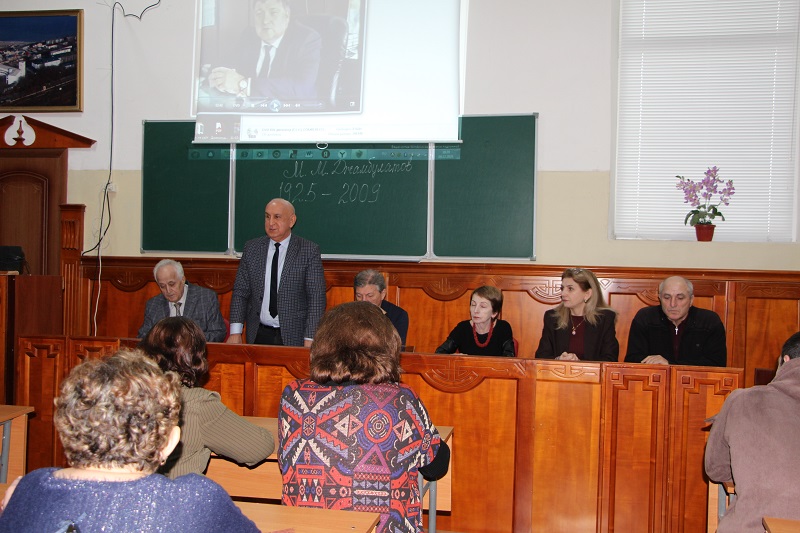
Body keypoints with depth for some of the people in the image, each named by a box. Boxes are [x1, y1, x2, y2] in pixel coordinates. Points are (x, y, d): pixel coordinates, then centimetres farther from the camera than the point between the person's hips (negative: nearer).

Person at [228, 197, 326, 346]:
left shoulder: (309, 251, -4)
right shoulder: (251, 248, 6)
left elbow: (316, 298, -7)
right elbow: (240, 292, 6)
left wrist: (310, 339, -13)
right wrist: (235, 332, -3)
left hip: (293, 336, -2)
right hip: (258, 335, 3)